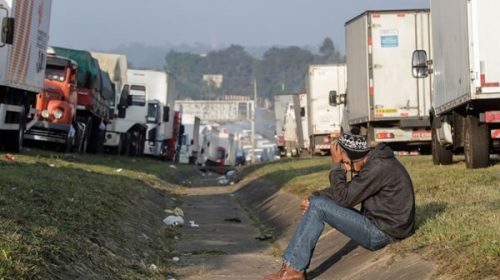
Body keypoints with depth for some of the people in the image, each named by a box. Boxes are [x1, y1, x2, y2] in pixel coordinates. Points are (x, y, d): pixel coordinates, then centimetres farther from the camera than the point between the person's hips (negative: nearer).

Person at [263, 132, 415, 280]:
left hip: (382, 233, -10)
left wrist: (336, 164, -14)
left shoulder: (379, 167, -23)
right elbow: (347, 190, 16)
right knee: (316, 201, 7)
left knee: (318, 207, -16)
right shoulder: (373, 162, 8)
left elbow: (344, 199, -23)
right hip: (377, 224, 10)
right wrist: (313, 197, 3)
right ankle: (292, 264, 2)